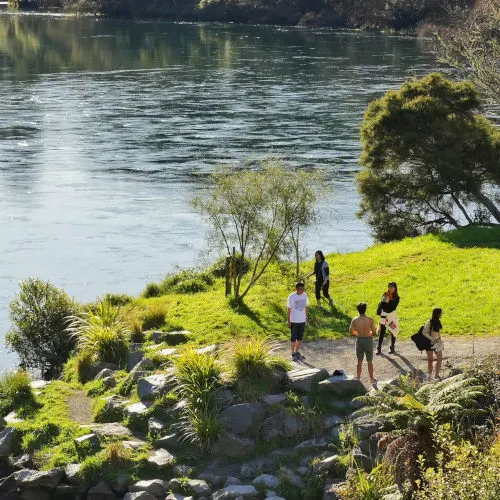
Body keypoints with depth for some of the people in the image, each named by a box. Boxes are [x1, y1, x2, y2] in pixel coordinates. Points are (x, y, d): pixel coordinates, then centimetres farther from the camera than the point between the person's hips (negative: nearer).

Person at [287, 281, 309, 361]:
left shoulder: (305, 295, 0)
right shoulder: (292, 297, -13)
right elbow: (288, 309, -8)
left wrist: (306, 317, 10)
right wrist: (289, 321, -8)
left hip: (302, 321, 5)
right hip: (294, 321, -5)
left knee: (300, 338, 12)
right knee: (293, 338, 4)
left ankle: (297, 352, 25)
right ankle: (293, 354, 13)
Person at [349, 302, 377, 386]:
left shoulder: (355, 320, -11)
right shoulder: (370, 320, -15)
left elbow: (351, 332, -3)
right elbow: (374, 332, -10)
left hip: (359, 341, 1)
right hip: (368, 340, -1)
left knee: (359, 361, 17)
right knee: (370, 362, 13)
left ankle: (358, 379, 22)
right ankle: (372, 380, 21)